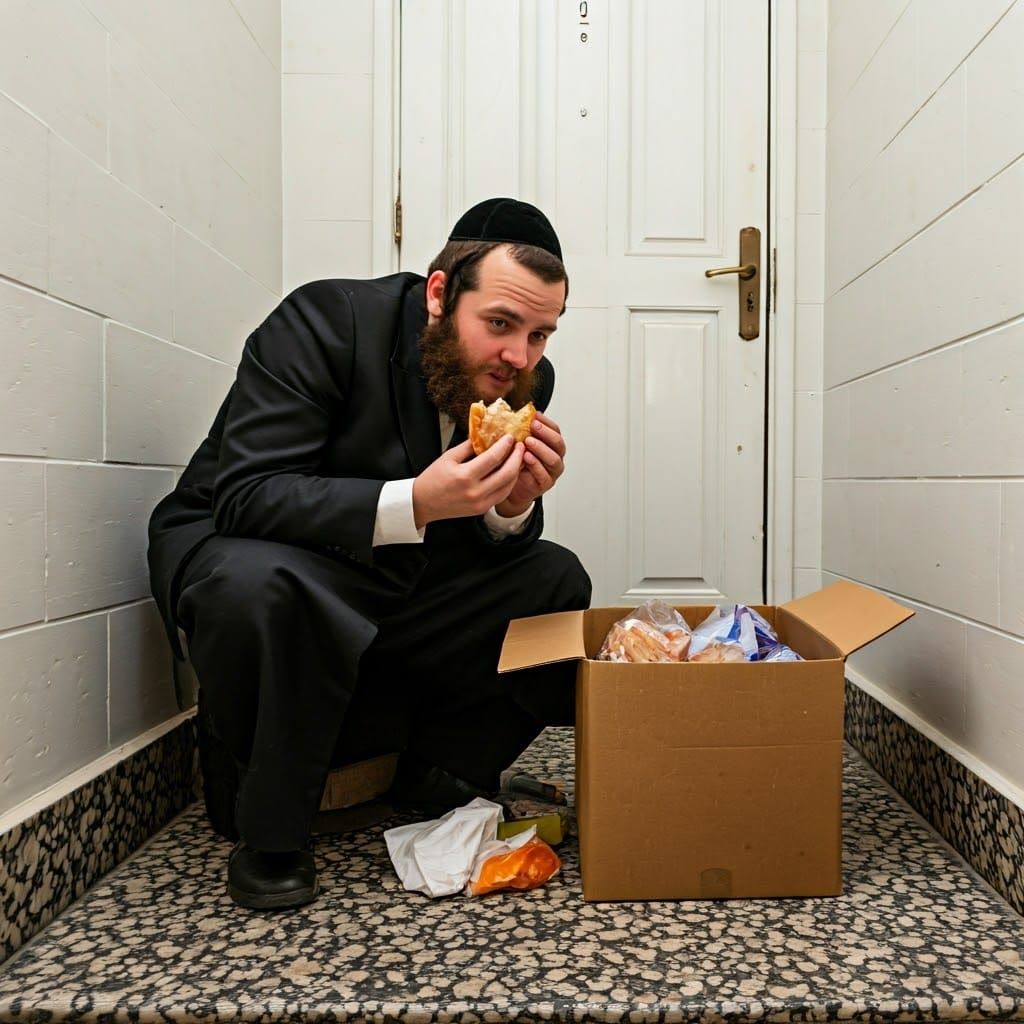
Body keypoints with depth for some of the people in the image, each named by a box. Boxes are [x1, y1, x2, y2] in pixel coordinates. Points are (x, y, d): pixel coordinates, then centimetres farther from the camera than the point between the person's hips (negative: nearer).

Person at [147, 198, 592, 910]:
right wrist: (415, 502, -42)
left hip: (395, 586, 5)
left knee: (557, 579, -11)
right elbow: (243, 498, -30)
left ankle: (440, 773, -1)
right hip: (234, 549, -4)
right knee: (259, 583, -39)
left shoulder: (524, 383, -6)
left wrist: (514, 507, -26)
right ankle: (265, 829, -13)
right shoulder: (326, 320, -22)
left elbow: (488, 547, -1)